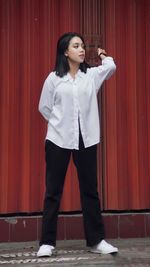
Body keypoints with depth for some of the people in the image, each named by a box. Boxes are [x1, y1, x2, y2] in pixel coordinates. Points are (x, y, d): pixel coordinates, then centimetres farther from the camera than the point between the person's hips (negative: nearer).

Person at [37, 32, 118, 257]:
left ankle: (96, 240, 16)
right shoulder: (54, 78, 0)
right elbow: (44, 107, 7)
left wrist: (102, 56, 21)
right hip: (58, 140, -2)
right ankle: (47, 242, 12)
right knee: (53, 191, 4)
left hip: (86, 139, 2)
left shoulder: (91, 74, 5)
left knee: (90, 190, 8)